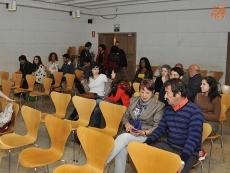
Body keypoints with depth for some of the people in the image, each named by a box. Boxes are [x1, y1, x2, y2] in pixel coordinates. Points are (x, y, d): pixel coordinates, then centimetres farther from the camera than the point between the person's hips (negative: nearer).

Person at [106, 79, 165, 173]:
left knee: (124, 137, -32)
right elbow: (125, 116, 15)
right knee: (121, 151, -29)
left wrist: (143, 133, -23)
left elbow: (157, 127, -6)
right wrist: (127, 124, -8)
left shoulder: (159, 106, -3)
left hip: (147, 136, -4)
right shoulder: (134, 100, 13)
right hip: (130, 134, 4)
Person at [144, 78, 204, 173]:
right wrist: (147, 142, -4)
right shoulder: (168, 109, 8)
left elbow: (193, 138, -22)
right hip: (168, 146, 6)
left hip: (189, 152, -6)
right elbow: (160, 129, 13)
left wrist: (182, 159, -33)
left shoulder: (194, 111, -15)